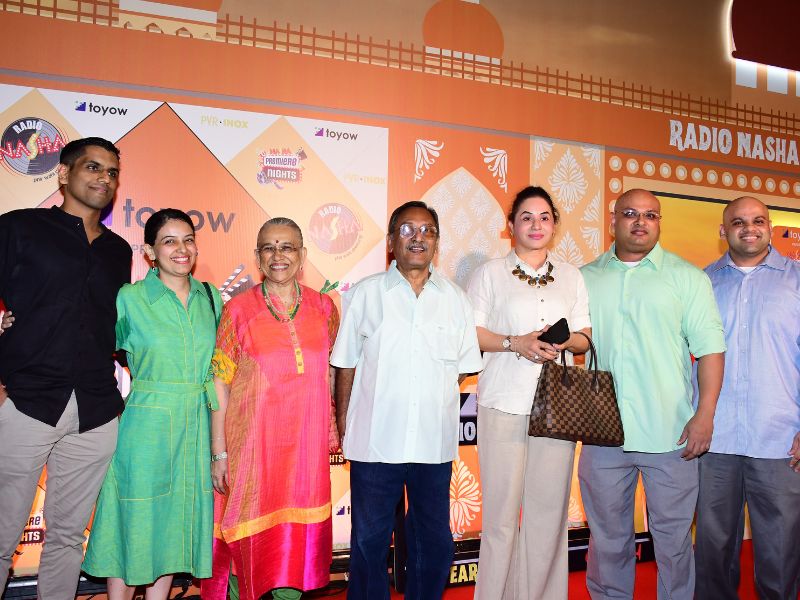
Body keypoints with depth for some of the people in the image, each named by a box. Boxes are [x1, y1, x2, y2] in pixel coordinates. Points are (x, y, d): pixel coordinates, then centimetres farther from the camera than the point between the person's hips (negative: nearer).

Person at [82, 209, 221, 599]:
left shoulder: (212, 297, 6)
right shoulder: (129, 298, -5)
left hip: (197, 429, 4)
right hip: (146, 425, -3)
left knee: (174, 523, 13)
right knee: (135, 523, 6)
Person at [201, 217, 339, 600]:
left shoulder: (323, 307, 4)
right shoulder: (238, 310, -3)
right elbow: (220, 385, -4)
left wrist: (330, 428, 9)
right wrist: (219, 454, -6)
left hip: (306, 444, 2)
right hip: (253, 443, -2)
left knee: (298, 534, 8)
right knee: (252, 537, 7)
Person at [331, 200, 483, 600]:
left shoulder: (455, 299, 7)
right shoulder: (365, 293, 3)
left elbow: (465, 367, 10)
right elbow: (346, 365, 4)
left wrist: (441, 412, 1)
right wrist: (343, 427, 0)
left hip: (435, 443, 2)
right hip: (375, 441, -1)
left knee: (434, 543, 13)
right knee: (369, 542, 10)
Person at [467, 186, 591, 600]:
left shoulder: (571, 277, 16)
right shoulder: (490, 273, 7)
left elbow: (585, 337, 15)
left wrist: (565, 341, -7)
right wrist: (516, 343, -13)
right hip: (504, 404, -3)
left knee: (549, 508, 4)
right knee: (501, 508, -3)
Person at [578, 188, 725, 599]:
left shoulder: (688, 277, 2)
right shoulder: (586, 279, 9)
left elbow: (710, 347, -2)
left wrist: (705, 414, -10)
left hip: (671, 435, -2)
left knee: (673, 538, 10)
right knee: (608, 539, 14)